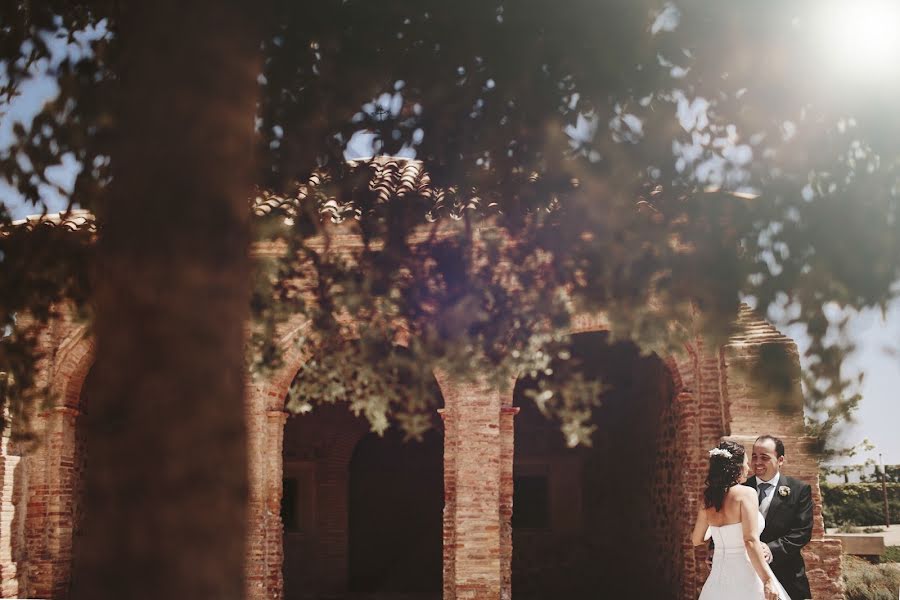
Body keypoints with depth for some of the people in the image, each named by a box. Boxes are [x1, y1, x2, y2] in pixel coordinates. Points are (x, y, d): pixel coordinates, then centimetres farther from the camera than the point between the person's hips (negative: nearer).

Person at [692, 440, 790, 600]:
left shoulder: (708, 498, 7)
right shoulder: (746, 493, -11)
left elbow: (696, 540, 17)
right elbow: (751, 540, -20)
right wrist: (768, 580, -21)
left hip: (718, 578, 6)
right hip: (745, 578, -6)